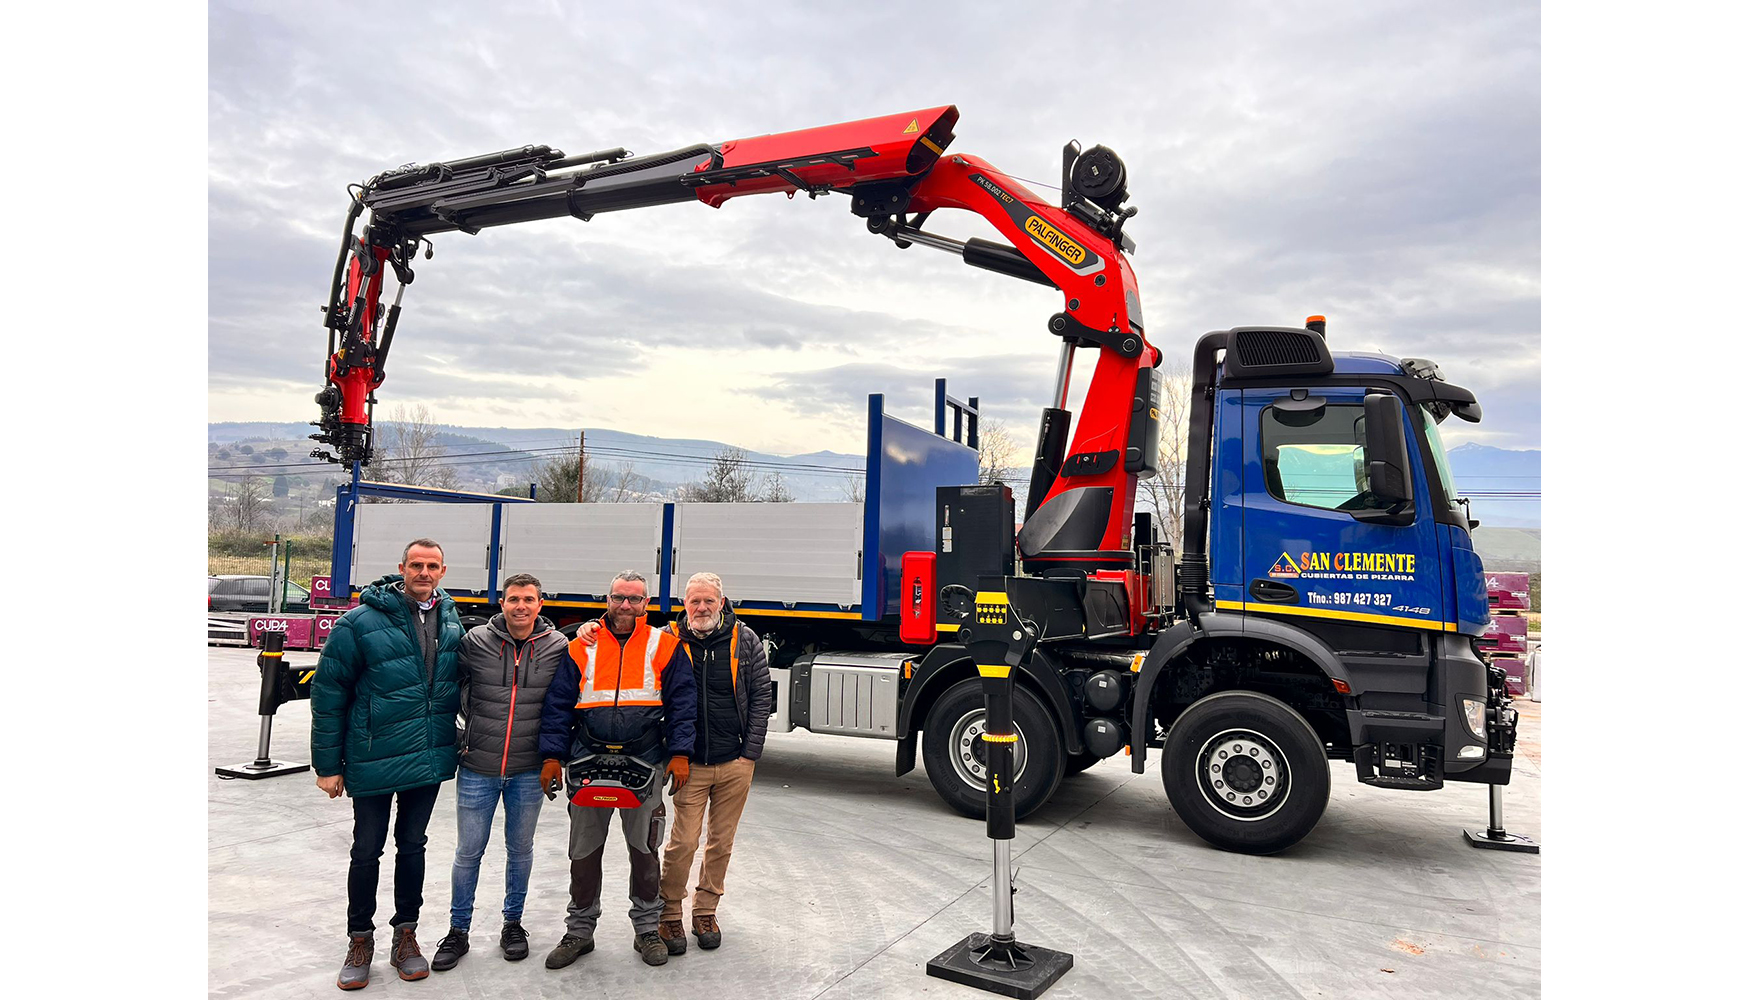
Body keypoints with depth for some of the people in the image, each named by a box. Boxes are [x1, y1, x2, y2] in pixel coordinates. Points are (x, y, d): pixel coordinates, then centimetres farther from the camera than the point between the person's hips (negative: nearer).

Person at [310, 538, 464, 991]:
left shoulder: (451, 621, 2)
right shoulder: (362, 622, -14)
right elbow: (327, 693, -9)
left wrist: (452, 742, 13)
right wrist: (327, 764, -7)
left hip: (430, 759, 4)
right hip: (374, 761, -4)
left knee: (413, 844, 15)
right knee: (367, 850, 9)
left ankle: (405, 936, 30)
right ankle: (359, 941, 27)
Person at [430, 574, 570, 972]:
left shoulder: (558, 647, -6)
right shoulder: (474, 641, -7)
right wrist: (457, 738, 3)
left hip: (528, 771, 0)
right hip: (477, 768, 0)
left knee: (520, 849, 15)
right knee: (468, 852, 9)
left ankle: (513, 922, 33)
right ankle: (458, 931, 27)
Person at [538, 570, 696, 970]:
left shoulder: (664, 646, 2)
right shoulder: (582, 647, 5)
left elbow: (681, 704, 0)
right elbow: (558, 706, 5)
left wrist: (678, 755, -8)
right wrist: (552, 757, -3)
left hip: (645, 766, -1)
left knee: (644, 850, 9)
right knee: (584, 851, 10)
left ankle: (647, 928, 25)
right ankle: (579, 931, 26)